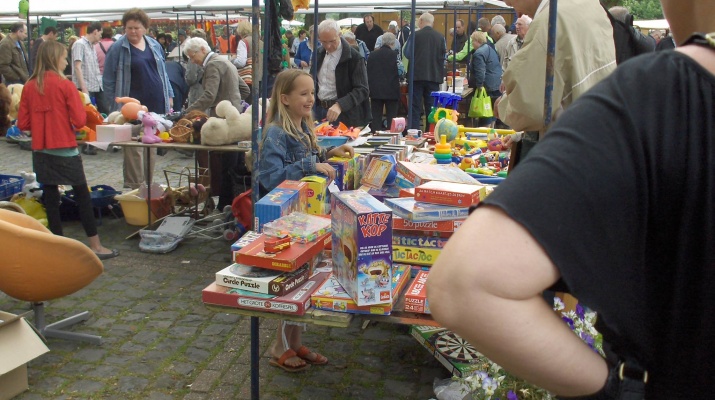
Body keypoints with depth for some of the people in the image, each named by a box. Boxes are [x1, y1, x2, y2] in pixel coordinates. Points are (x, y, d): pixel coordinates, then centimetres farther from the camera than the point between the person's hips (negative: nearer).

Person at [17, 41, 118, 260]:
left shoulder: (29, 87, 1)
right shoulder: (65, 85, -10)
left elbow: (23, 124, 3)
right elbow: (80, 120, -13)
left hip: (40, 151, 4)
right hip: (65, 150, -4)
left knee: (50, 196, 11)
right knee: (82, 195, 5)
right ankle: (95, 246, 8)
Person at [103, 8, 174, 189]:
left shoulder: (154, 45, 12)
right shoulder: (118, 49, -3)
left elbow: (163, 73, 20)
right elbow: (108, 81, -1)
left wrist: (169, 98, 15)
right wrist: (115, 107, -5)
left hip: (156, 106, 5)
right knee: (134, 150, -5)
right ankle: (135, 188, 3)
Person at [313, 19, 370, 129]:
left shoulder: (354, 57, -12)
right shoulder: (319, 54, 9)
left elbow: (362, 90, -17)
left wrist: (340, 105, -31)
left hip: (344, 115, -5)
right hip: (320, 110, 6)